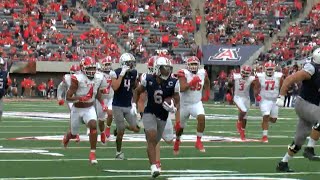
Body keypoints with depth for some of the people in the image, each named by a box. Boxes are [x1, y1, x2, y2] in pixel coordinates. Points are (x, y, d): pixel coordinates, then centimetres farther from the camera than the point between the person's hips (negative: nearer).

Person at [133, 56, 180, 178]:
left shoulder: (173, 83, -10)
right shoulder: (148, 79, -10)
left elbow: (177, 101, -4)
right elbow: (138, 91, 9)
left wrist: (174, 108, -25)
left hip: (163, 117, 2)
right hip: (149, 113, -2)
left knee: (154, 141, 12)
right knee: (152, 138, -21)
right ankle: (154, 167, -27)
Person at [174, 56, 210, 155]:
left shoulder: (202, 73, -3)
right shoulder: (184, 73, -17)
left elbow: (207, 82, 21)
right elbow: (182, 88, -28)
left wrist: (207, 94, 15)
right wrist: (192, 82, -36)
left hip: (197, 103, 2)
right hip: (184, 104, -2)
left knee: (201, 118, -26)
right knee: (180, 125, 13)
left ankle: (198, 142, -15)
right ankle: (177, 141, 44)